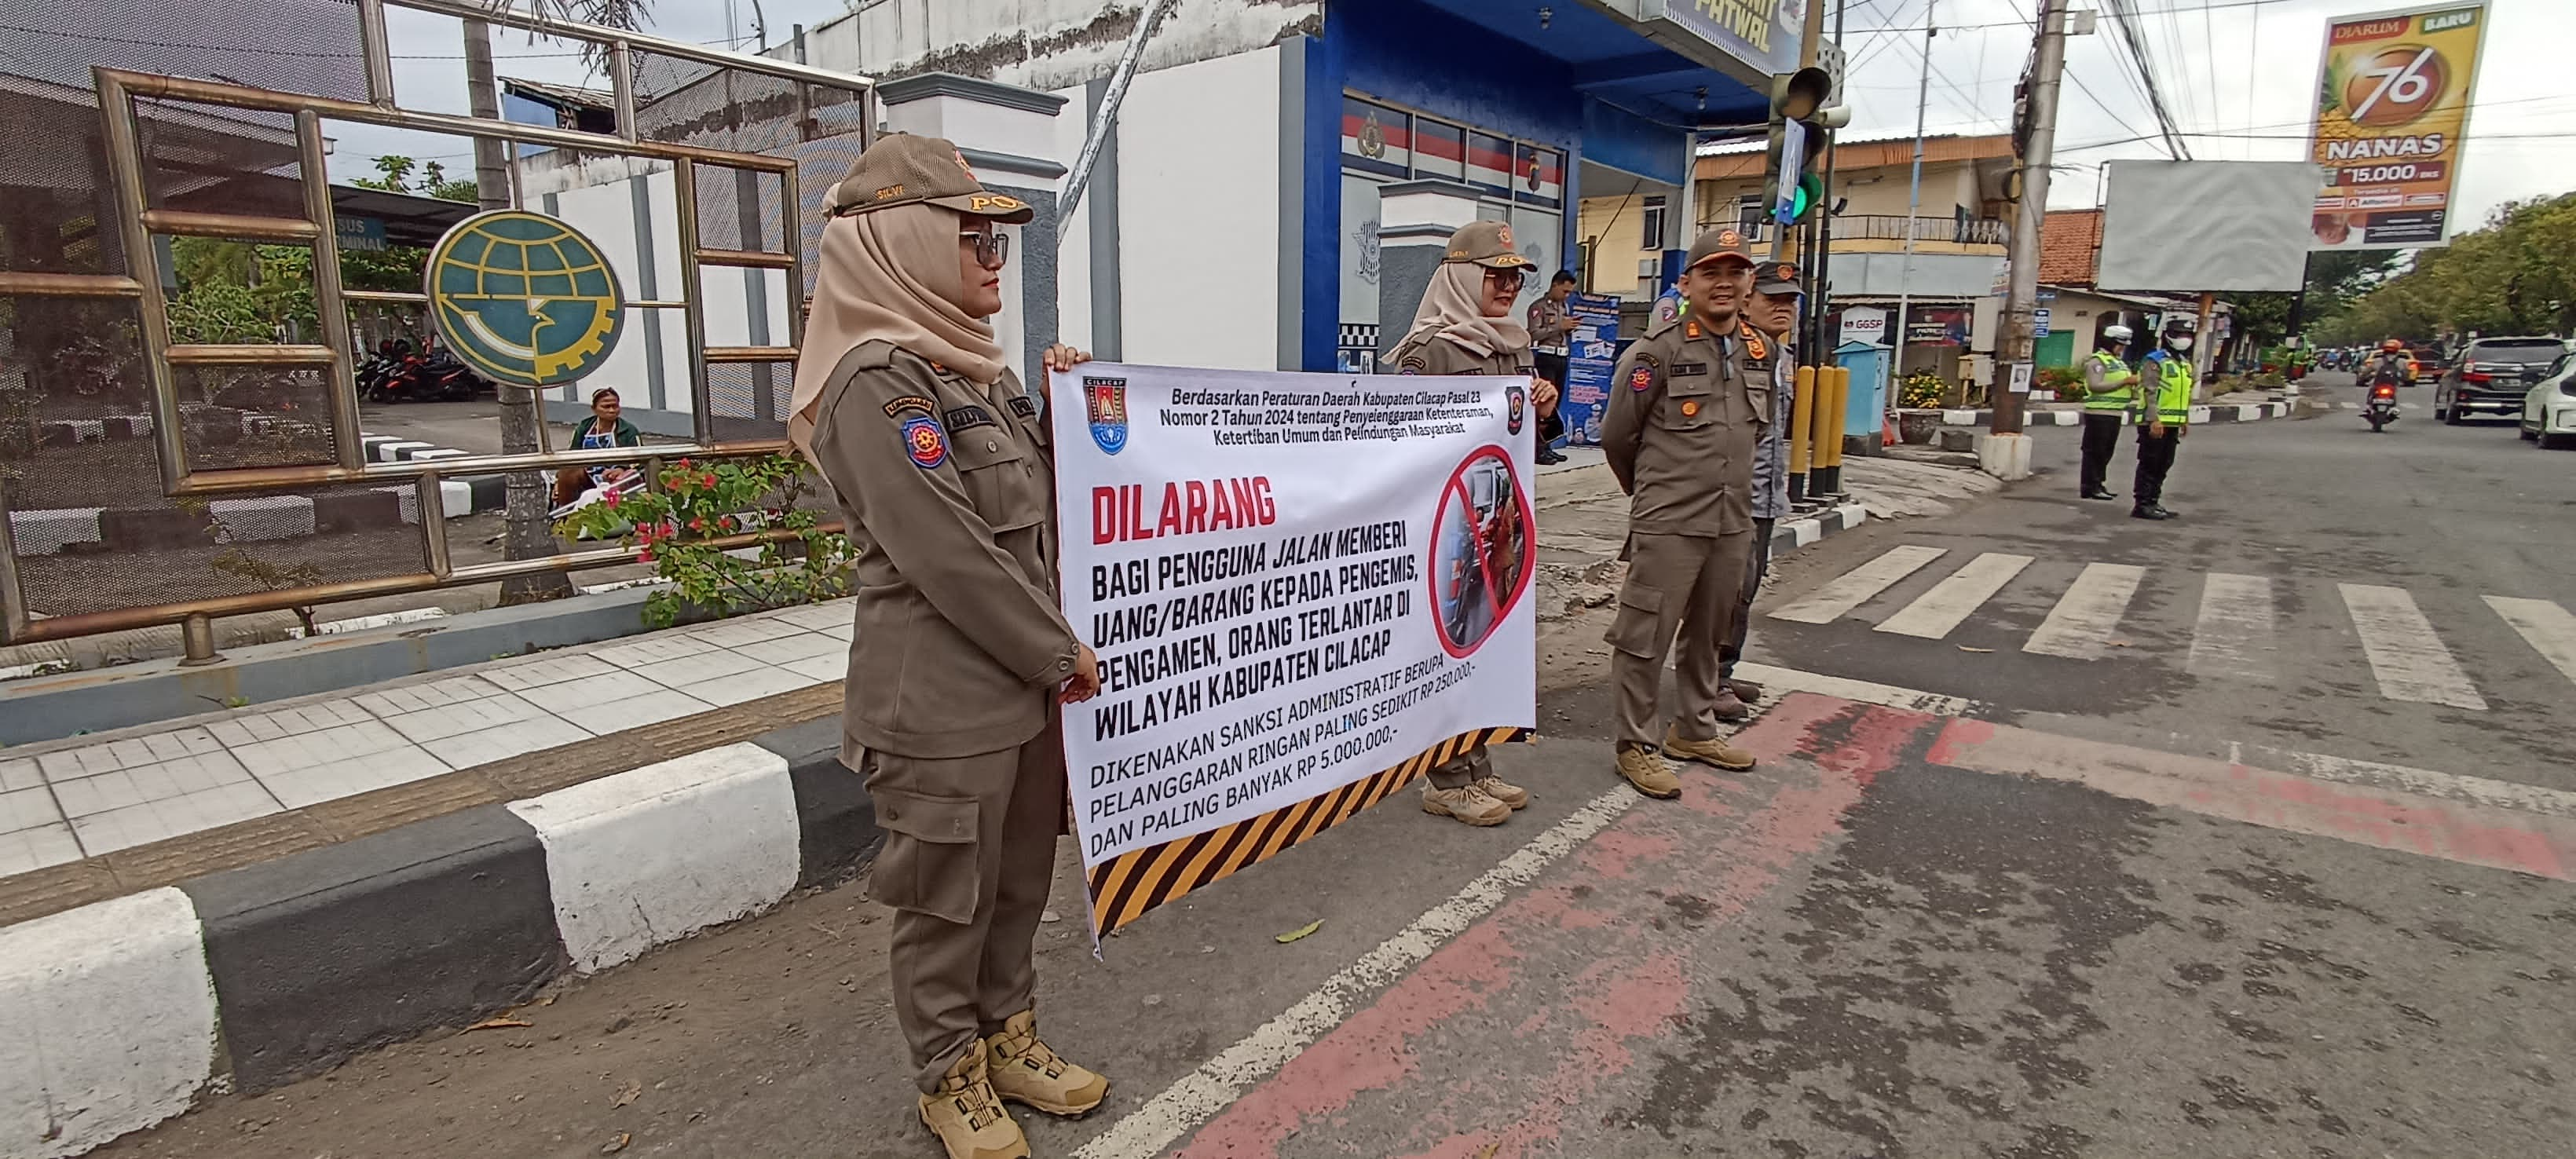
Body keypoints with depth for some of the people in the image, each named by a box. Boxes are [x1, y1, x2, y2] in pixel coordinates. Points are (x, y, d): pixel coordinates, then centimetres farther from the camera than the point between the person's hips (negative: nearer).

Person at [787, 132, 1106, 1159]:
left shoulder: (975, 368, 11)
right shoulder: (878, 381, -17)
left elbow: (1035, 507, 19)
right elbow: (948, 555, -22)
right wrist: (1061, 654, -13)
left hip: (1022, 685, 8)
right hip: (941, 702, -8)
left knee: (1019, 879, 20)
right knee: (947, 898, 10)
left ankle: (1006, 1036, 40)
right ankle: (950, 1076, 31)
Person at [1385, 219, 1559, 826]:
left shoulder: (1516, 347, 14)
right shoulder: (1432, 350, -12)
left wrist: (1543, 408, 3)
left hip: (1505, 521, 8)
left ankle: (1476, 768, 27)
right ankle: (1448, 782, 12)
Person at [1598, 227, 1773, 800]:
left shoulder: (1763, 352, 8)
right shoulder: (1657, 354, -10)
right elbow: (1616, 437, -2)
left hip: (1734, 522, 6)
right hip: (1668, 524, -6)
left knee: (1710, 633, 17)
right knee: (1646, 635, -1)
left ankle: (1694, 731, 32)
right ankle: (1638, 744, 12)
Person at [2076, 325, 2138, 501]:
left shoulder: (2118, 362, 20)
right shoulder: (2098, 361, -9)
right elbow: (2095, 386, -22)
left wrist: (2134, 384, 8)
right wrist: (2124, 381, -21)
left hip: (2115, 413, 9)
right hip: (2099, 413, -9)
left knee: (2106, 452, 12)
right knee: (2094, 451, -7)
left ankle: (2097, 484, 19)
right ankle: (2089, 487, -5)